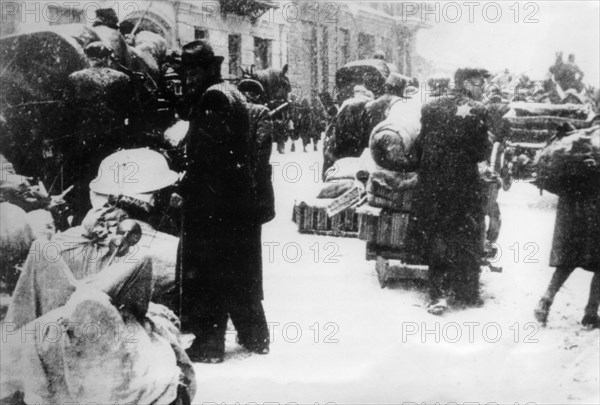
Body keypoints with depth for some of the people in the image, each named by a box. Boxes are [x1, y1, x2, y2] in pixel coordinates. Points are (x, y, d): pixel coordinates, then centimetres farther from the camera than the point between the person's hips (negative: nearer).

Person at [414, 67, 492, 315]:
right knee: (468, 239, 12)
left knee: (437, 238, 11)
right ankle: (466, 294, 20)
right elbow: (482, 151, -9)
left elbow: (420, 145, 4)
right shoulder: (477, 111, -9)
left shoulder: (431, 107, 3)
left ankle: (440, 294, 6)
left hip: (431, 184, 3)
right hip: (464, 185, -3)